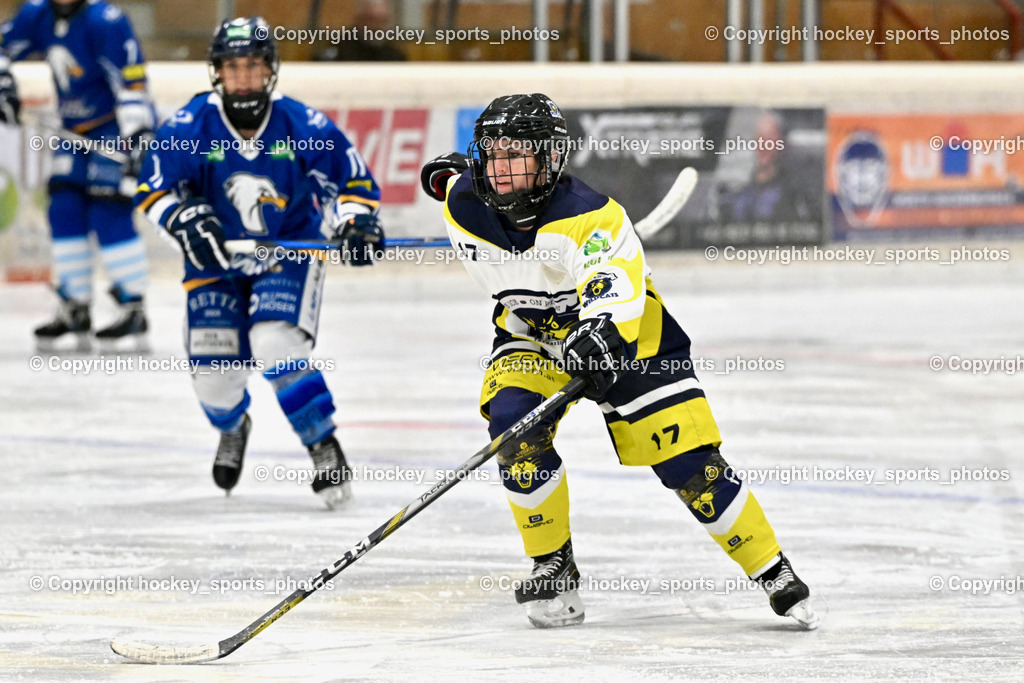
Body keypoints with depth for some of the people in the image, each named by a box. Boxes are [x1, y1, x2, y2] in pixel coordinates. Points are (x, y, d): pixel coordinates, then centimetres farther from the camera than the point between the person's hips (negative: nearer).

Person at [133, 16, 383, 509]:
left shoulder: (303, 126, -16)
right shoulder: (189, 127, -15)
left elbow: (350, 178, -6)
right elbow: (152, 187, -11)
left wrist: (355, 220, -24)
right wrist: (186, 218, -28)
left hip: (290, 251, -2)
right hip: (217, 260, 2)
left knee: (277, 347, -27)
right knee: (214, 373, 0)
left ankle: (325, 448, -12)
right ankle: (232, 428, 38)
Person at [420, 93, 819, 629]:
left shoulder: (590, 216, -33)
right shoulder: (466, 208, -15)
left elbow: (616, 284, -50)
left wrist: (600, 332, -67)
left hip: (625, 335, -4)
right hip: (531, 334, 4)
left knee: (689, 464, -10)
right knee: (513, 424, -26)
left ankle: (775, 574, 6)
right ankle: (553, 568, -11)